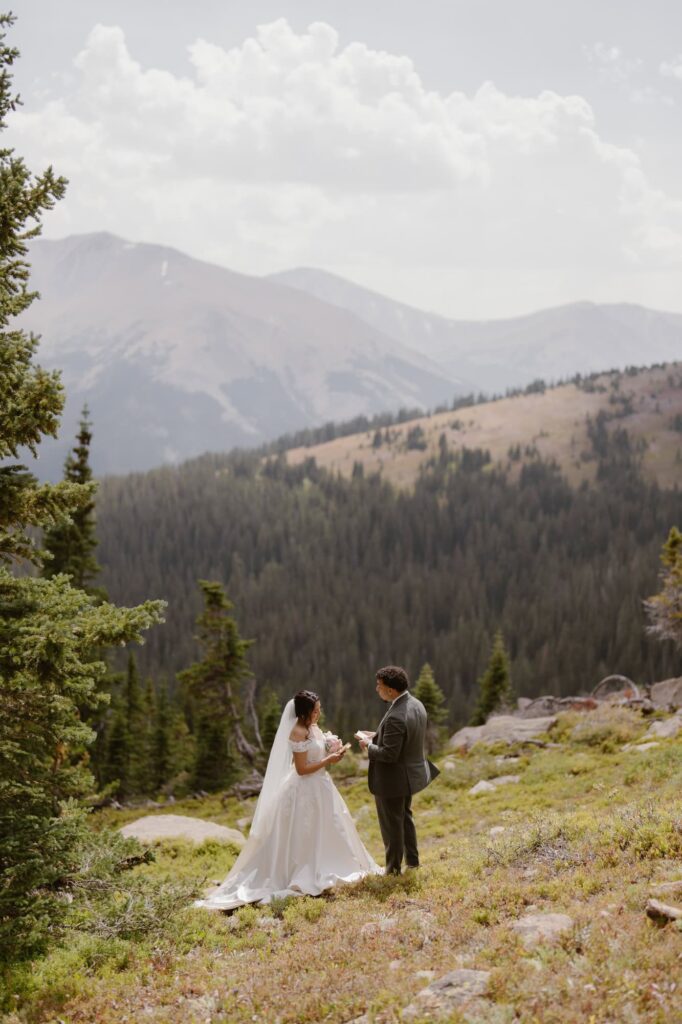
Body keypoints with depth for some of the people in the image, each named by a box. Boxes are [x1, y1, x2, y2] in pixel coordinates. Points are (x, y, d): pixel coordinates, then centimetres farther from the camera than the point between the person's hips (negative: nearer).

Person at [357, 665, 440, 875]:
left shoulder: (396, 717, -33)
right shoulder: (416, 704, -3)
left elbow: (388, 754, -30)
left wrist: (369, 745, -13)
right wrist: (378, 736, 4)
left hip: (392, 779, -9)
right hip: (410, 773, 9)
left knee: (392, 824, 9)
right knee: (405, 817, 27)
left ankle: (393, 869, 24)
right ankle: (412, 859, 38)